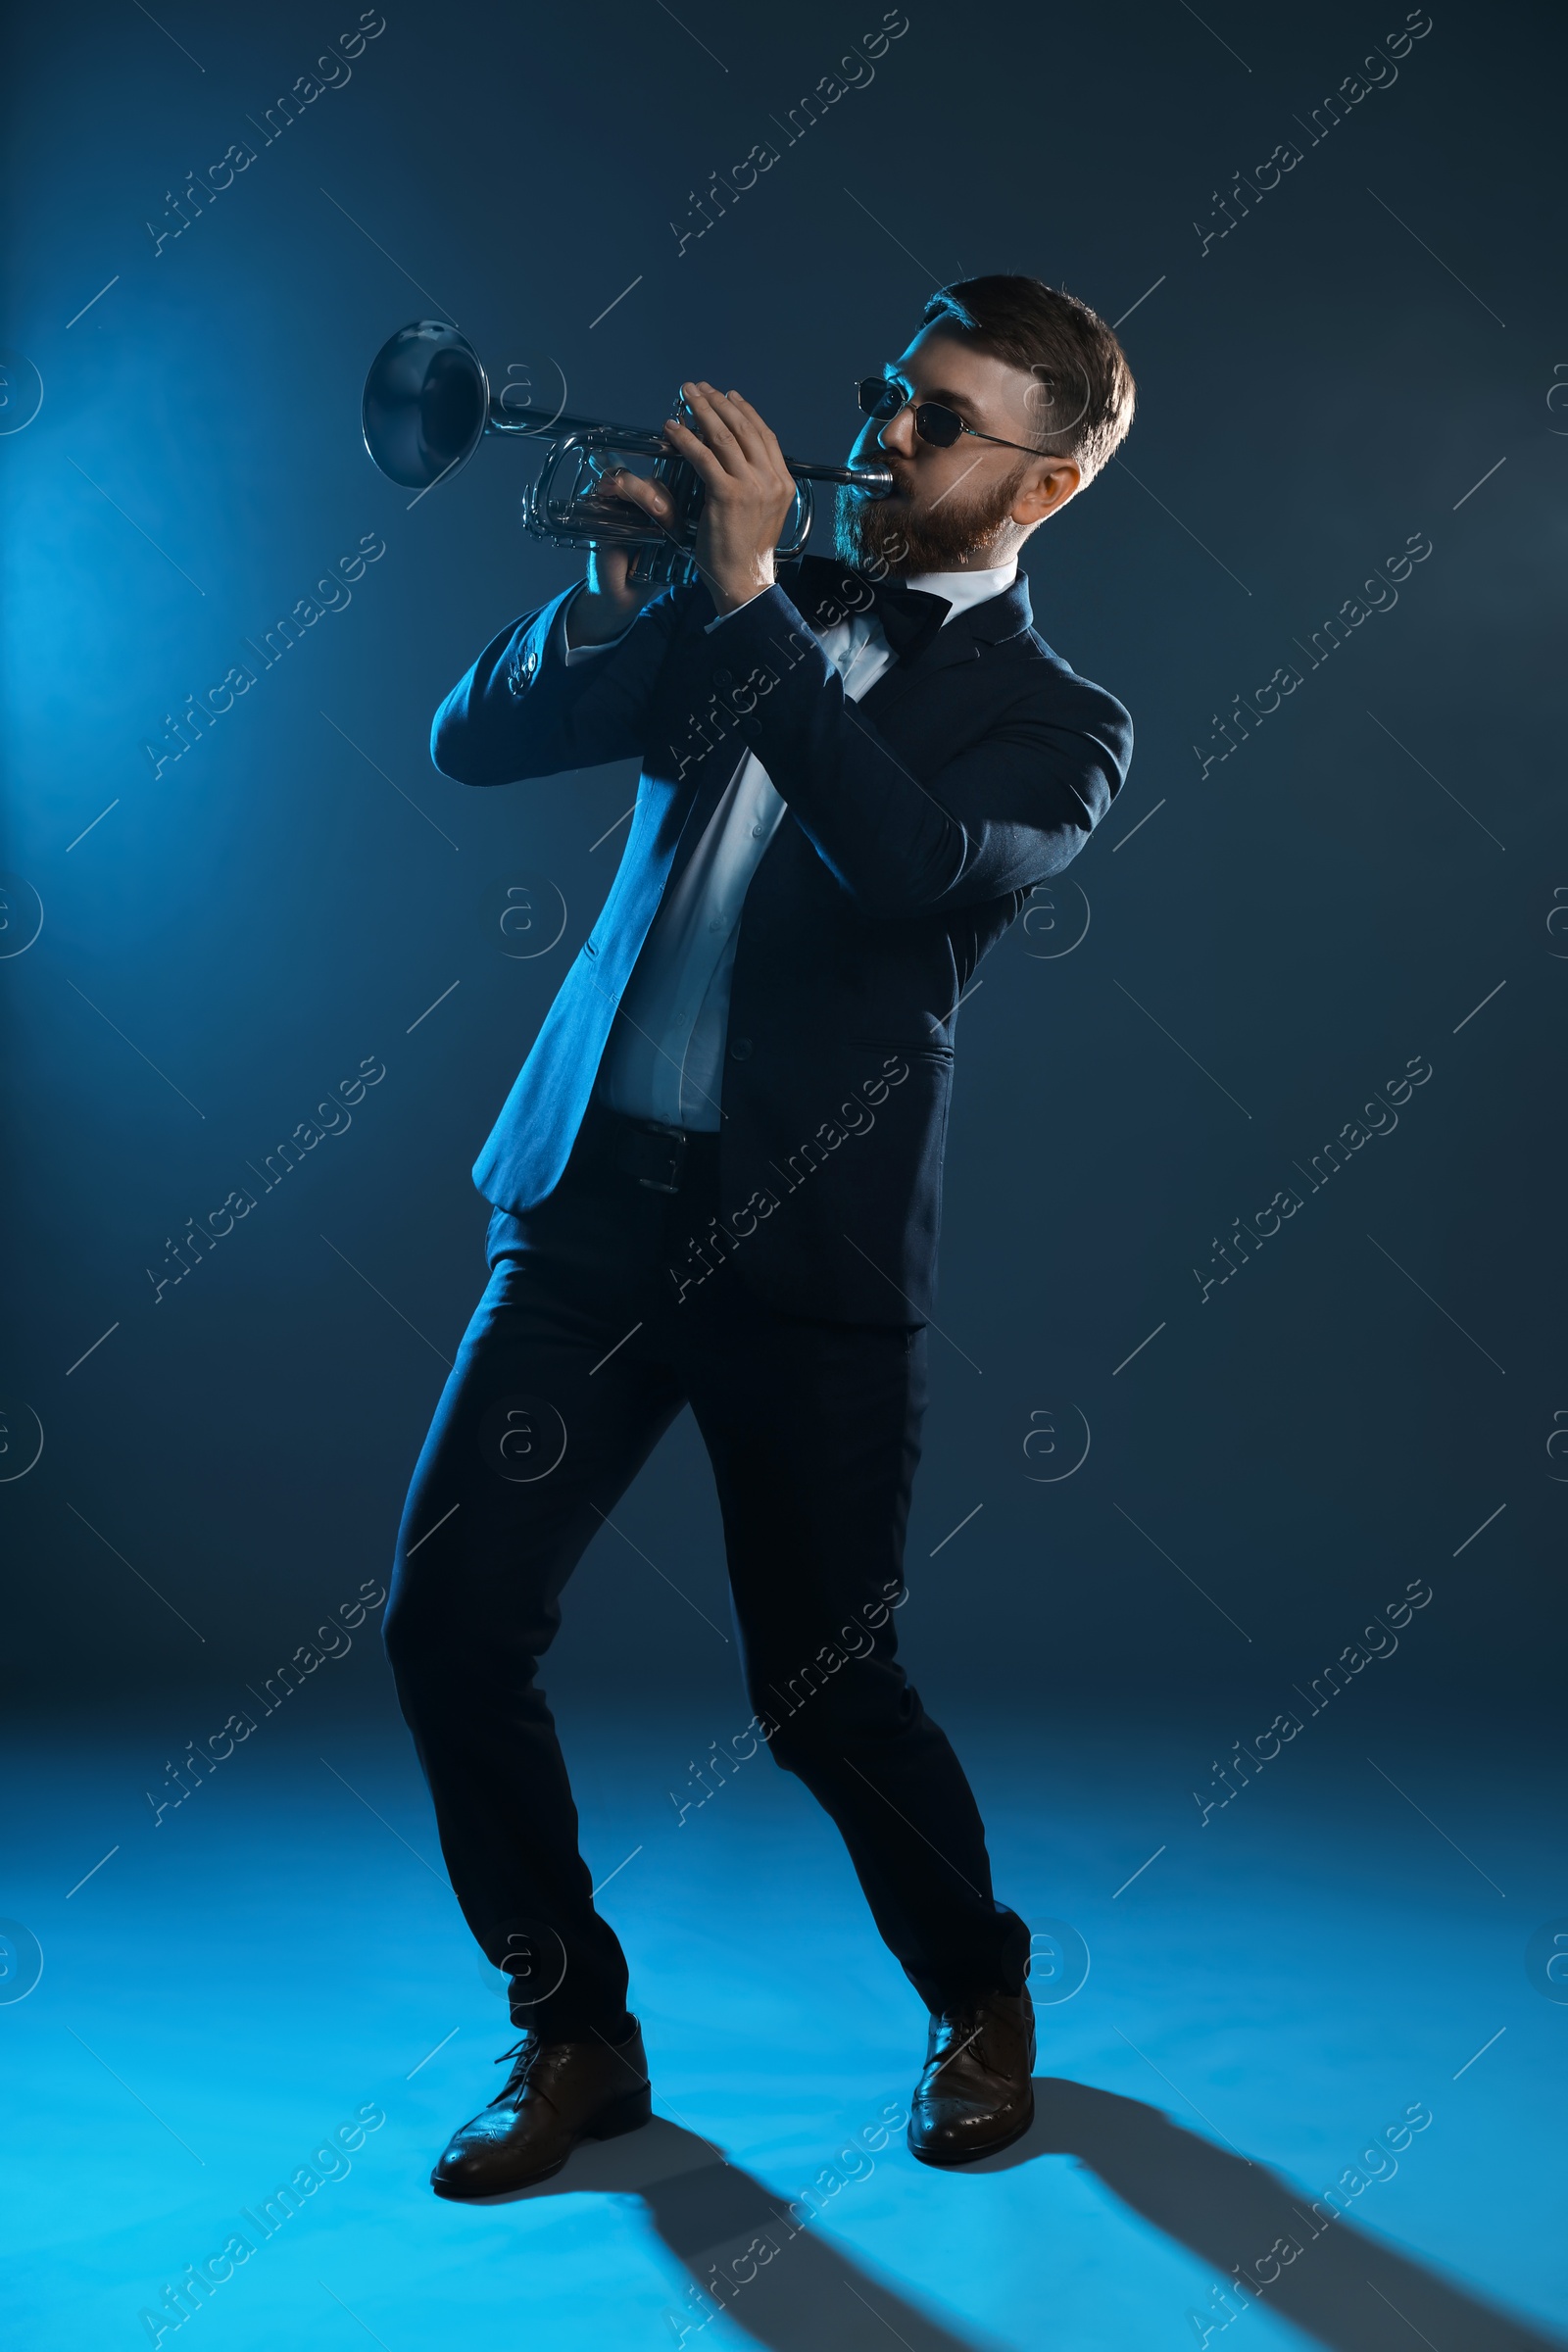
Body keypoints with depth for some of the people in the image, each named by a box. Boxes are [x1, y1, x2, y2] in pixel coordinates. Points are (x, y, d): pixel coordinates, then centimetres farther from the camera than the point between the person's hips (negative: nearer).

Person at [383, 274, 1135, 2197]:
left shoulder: (1057, 724, 2)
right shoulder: (740, 609, 14)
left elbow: (914, 862, -20)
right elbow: (476, 740, 10)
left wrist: (745, 597, -20)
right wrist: (616, 591, -7)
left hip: (807, 1242, -4)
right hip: (591, 1197, 4)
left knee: (822, 1689, 1)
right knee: (449, 1623, -2)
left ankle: (981, 2003, 30)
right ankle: (577, 2038, 18)